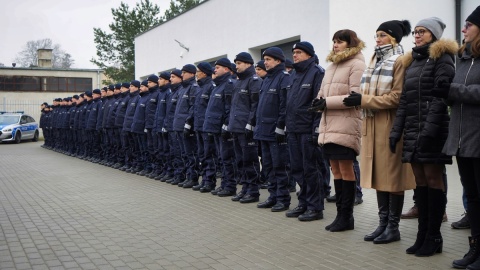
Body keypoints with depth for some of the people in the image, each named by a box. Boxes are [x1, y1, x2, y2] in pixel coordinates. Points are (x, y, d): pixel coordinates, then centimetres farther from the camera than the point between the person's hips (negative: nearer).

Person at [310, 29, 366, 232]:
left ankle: (346, 216, 7)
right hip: (329, 124, 8)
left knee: (346, 170, -2)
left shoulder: (356, 64, -6)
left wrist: (327, 102, -17)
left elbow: (355, 97, -14)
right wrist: (319, 102, -1)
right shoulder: (331, 65, 17)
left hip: (345, 125, -8)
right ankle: (341, 214, 18)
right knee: (336, 169, 10)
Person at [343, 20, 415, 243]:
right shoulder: (375, 60, 18)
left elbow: (397, 97, -16)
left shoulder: (399, 62, -7)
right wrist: (360, 99, 4)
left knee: (392, 176, 0)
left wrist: (364, 100, -17)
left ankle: (393, 227, 8)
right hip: (372, 125, 8)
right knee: (378, 175, 9)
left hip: (389, 126, -8)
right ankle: (383, 223, 18)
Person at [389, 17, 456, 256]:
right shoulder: (411, 61, 21)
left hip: (433, 129, -7)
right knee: (420, 180, 7)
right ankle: (423, 234, 11)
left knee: (433, 179, -5)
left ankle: (433, 236, 2)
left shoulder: (442, 57, -1)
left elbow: (440, 96, -12)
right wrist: (396, 130, 9)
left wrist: (429, 129, -21)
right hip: (413, 129, 7)